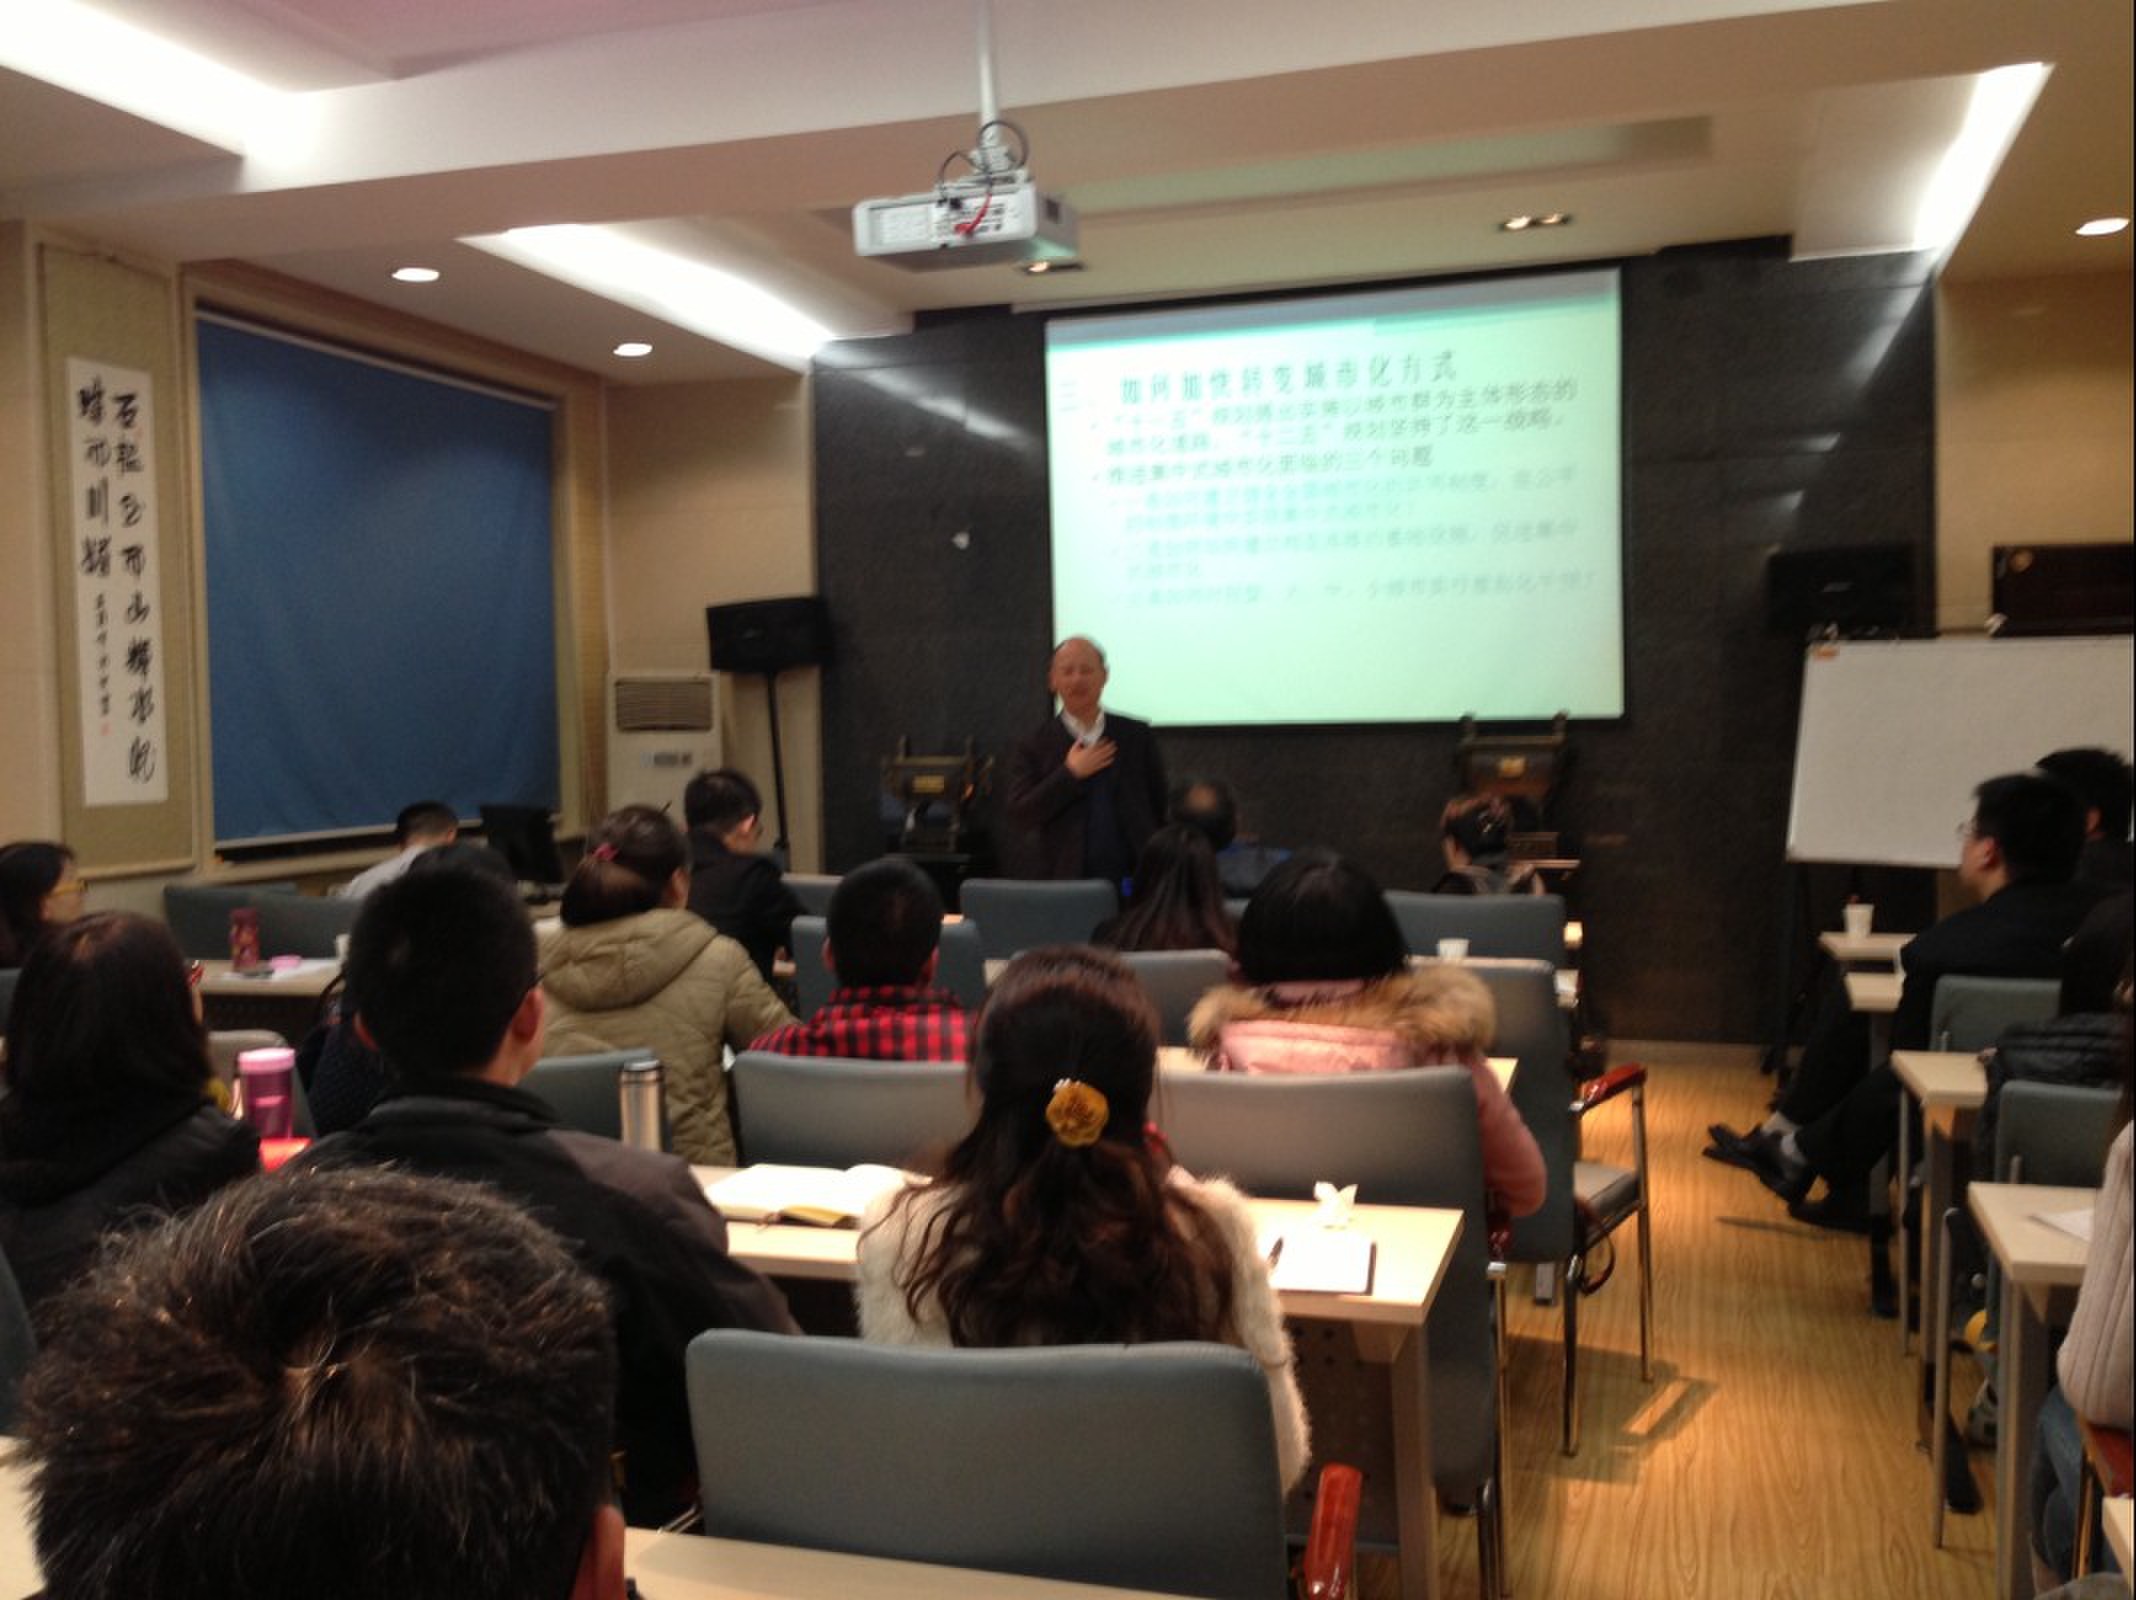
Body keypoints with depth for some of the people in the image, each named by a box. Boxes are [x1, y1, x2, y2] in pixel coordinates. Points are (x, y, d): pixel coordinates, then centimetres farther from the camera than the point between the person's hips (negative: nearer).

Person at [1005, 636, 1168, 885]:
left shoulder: (1137, 736, 8)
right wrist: (1070, 773, -11)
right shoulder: (1034, 745, 3)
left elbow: (1161, 806, 11)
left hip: (1132, 881, 2)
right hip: (1060, 885, -1)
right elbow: (1020, 815, -6)